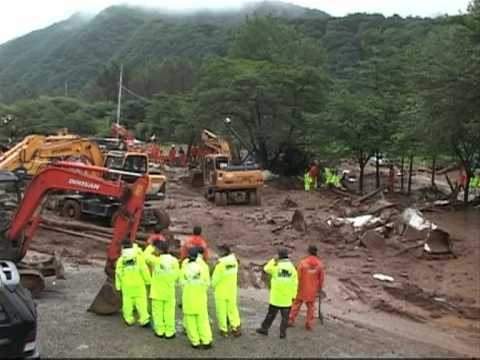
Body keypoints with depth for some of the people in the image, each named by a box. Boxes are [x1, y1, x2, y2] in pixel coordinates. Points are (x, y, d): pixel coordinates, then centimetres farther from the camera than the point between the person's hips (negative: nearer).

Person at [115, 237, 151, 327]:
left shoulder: (121, 260, -6)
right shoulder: (138, 257, -12)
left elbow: (118, 274, -1)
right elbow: (144, 270, -11)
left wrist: (118, 286, 10)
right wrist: (148, 280, 3)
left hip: (126, 286, 2)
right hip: (139, 284, -2)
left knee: (127, 302, 13)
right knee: (141, 302, 4)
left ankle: (129, 320, 22)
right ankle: (144, 320, 6)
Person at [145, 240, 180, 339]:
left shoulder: (155, 260, -12)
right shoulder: (174, 261, -6)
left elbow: (146, 257, 2)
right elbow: (177, 275, -1)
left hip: (157, 292, -1)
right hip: (169, 292, 1)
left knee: (158, 311, 10)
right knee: (169, 312, 7)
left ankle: (160, 331, 16)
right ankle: (169, 332, 11)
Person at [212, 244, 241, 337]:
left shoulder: (221, 263, -20)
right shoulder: (234, 262, -3)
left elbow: (215, 278, -13)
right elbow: (233, 275, 5)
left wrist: (213, 285, 7)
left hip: (221, 291, -5)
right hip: (232, 290, 5)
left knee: (221, 311, 6)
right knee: (232, 309, 15)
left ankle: (224, 330, 12)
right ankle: (236, 327, 14)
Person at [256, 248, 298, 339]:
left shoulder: (276, 267, -10)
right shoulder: (292, 268, -4)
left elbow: (266, 269, 10)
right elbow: (295, 284, -4)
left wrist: (273, 260, 13)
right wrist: (294, 295, 4)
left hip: (276, 297, -1)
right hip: (287, 298, 1)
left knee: (271, 314, 12)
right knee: (285, 316, 9)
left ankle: (264, 328, 20)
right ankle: (283, 333, 9)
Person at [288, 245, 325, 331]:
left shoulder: (303, 262, -15)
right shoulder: (319, 264, -7)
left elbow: (298, 276, -12)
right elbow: (321, 278, -1)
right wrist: (319, 288, 13)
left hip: (302, 288, -1)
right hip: (312, 290, 1)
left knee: (296, 304, 12)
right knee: (311, 306, 14)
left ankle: (291, 321, 17)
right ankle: (309, 324, 14)